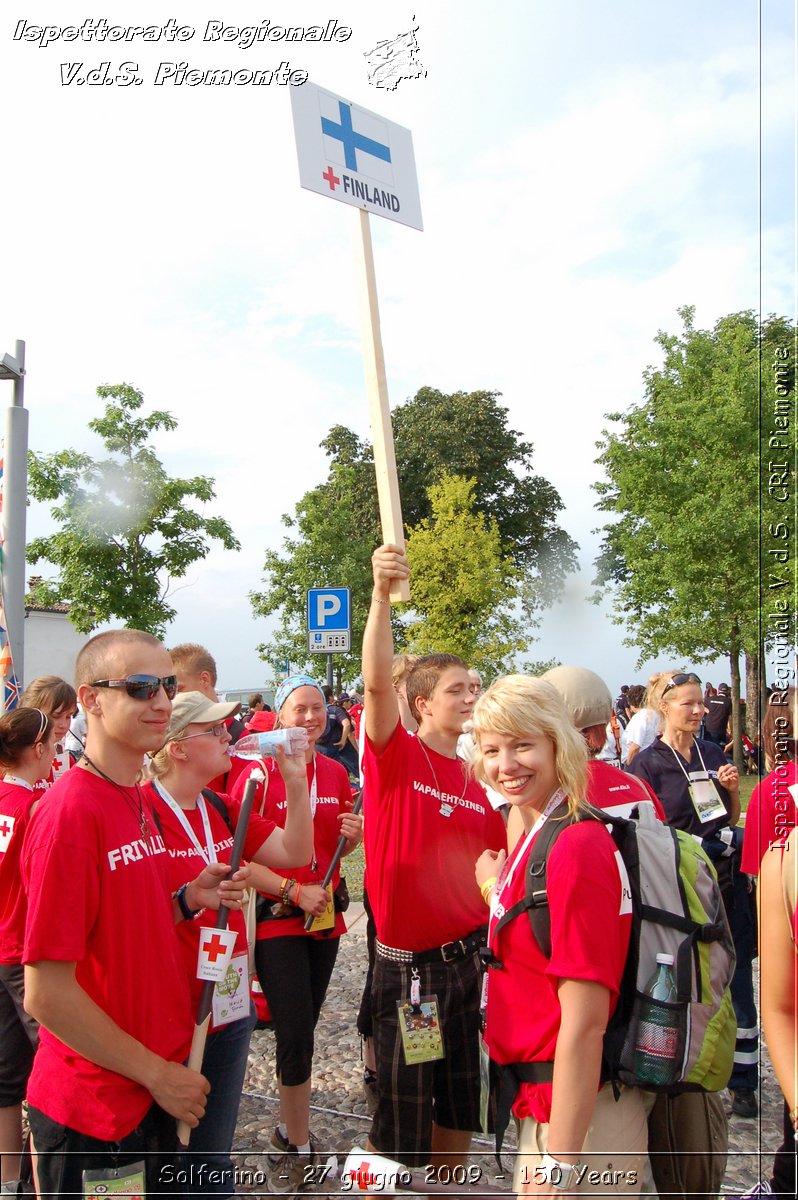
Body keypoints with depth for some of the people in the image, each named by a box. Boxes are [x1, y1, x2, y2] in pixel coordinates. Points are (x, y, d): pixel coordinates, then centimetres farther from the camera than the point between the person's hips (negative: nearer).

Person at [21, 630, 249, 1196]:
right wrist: (158, 1074, -15)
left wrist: (188, 900, -3)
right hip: (94, 1110, -8)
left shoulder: (139, 800, 5)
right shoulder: (70, 810, -22)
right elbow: (46, 991, -22)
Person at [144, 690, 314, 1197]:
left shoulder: (222, 810, 8)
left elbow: (296, 853, 6)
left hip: (229, 1008, 7)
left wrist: (295, 780, -2)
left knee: (213, 1158, 20)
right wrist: (190, 898, -26)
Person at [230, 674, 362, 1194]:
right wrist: (293, 891, -18)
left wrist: (355, 834, -6)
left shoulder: (336, 773, 4)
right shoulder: (258, 773, -12)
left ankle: (289, 1130, 33)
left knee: (305, 1027, 15)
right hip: (276, 916, -5)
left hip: (325, 916, 5)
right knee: (295, 1031, -6)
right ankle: (299, 1146, 14)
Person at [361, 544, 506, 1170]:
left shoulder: (477, 781, 5)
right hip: (407, 964, -5)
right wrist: (382, 593, -40)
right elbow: (378, 681, -29)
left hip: (471, 956, 5)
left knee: (459, 1107, 19)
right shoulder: (396, 756, -11)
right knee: (400, 1122, 7)